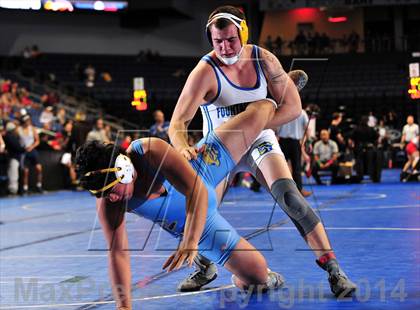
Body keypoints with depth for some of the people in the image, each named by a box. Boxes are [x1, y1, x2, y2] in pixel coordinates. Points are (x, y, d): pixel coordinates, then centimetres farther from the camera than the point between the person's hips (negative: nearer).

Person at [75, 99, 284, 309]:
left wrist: (191, 241, -59)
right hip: (185, 224, 1)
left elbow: (197, 191, -46)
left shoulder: (151, 151, -40)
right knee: (257, 275, -9)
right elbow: (117, 253, -26)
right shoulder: (107, 204, -31)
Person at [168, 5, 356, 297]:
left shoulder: (264, 60, -15)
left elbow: (293, 106, -11)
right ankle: (206, 267, 30)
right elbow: (178, 123, -30)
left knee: (290, 197, -20)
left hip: (259, 141, 0)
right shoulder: (205, 72, -24)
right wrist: (183, 147, -53)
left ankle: (333, 269, -16)